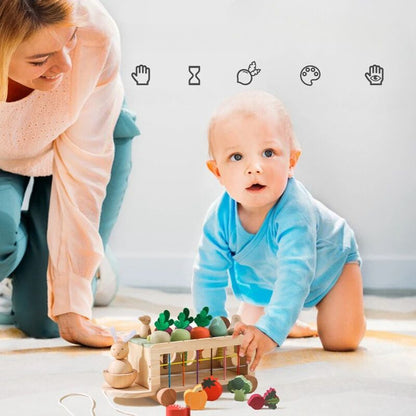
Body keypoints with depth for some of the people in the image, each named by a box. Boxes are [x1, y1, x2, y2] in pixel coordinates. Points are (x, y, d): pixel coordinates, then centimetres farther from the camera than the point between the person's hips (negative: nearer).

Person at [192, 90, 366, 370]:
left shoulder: (294, 211, -45)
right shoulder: (220, 218, -30)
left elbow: (296, 275, -53)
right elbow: (208, 277, -17)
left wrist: (271, 329, -63)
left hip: (330, 263, -3)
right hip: (265, 282, 4)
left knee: (341, 342, -10)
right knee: (251, 334, 5)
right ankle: (291, 324, 35)